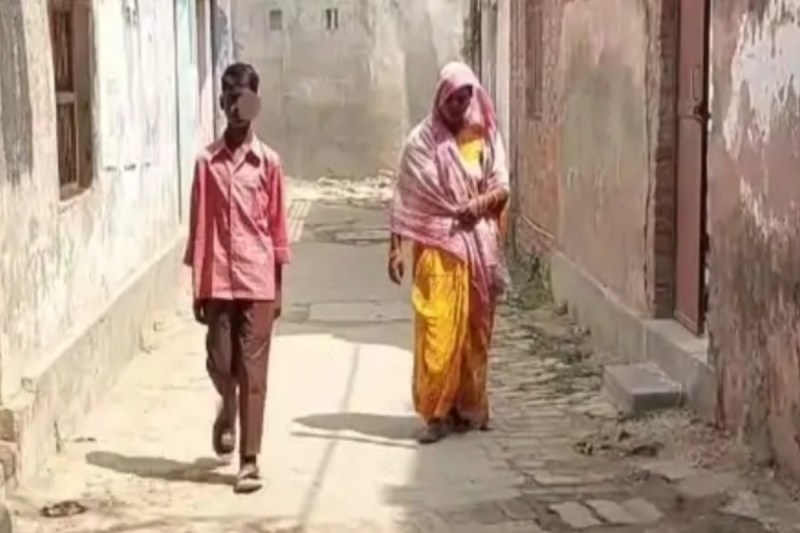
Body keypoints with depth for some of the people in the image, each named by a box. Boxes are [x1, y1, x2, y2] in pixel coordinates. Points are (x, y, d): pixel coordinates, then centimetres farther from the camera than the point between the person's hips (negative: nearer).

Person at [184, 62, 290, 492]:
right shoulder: (207, 162, 1)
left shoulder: (268, 162, 0)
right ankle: (227, 410, 41)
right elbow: (199, 227, 2)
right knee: (219, 363, 7)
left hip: (257, 282, -1)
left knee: (253, 371, 0)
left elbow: (276, 227, 3)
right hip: (218, 281, 1)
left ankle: (249, 461, 4)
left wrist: (279, 287, 3)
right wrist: (196, 287, 0)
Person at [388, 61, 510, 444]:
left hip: (478, 246, 3)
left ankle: (469, 406, 19)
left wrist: (480, 203, -18)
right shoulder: (422, 140, 0)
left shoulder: (486, 137, 6)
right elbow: (405, 197, -1)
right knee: (437, 329, -8)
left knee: (474, 329, 7)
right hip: (437, 247, -2)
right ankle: (436, 412, -3)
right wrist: (395, 247, -7)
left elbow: (502, 187, 4)